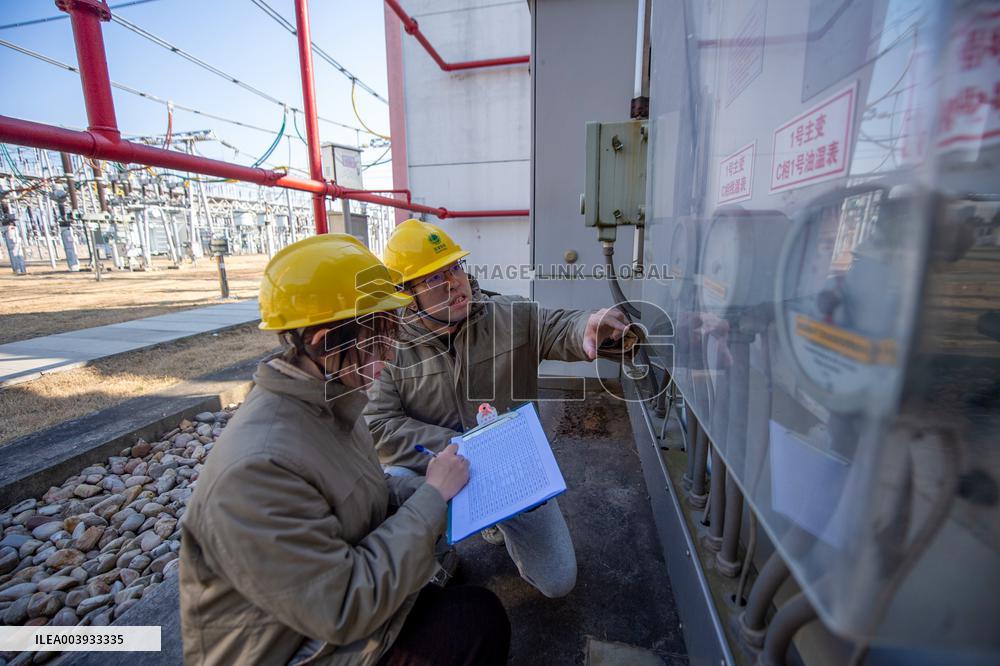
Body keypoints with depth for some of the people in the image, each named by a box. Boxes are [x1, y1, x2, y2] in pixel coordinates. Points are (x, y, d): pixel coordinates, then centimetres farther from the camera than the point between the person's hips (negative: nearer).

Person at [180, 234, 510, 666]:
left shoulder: (329, 403, -5)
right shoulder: (256, 466, -34)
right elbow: (345, 610, -31)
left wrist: (431, 489, -10)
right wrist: (433, 495, -26)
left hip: (336, 599, 7)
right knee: (477, 619, -10)